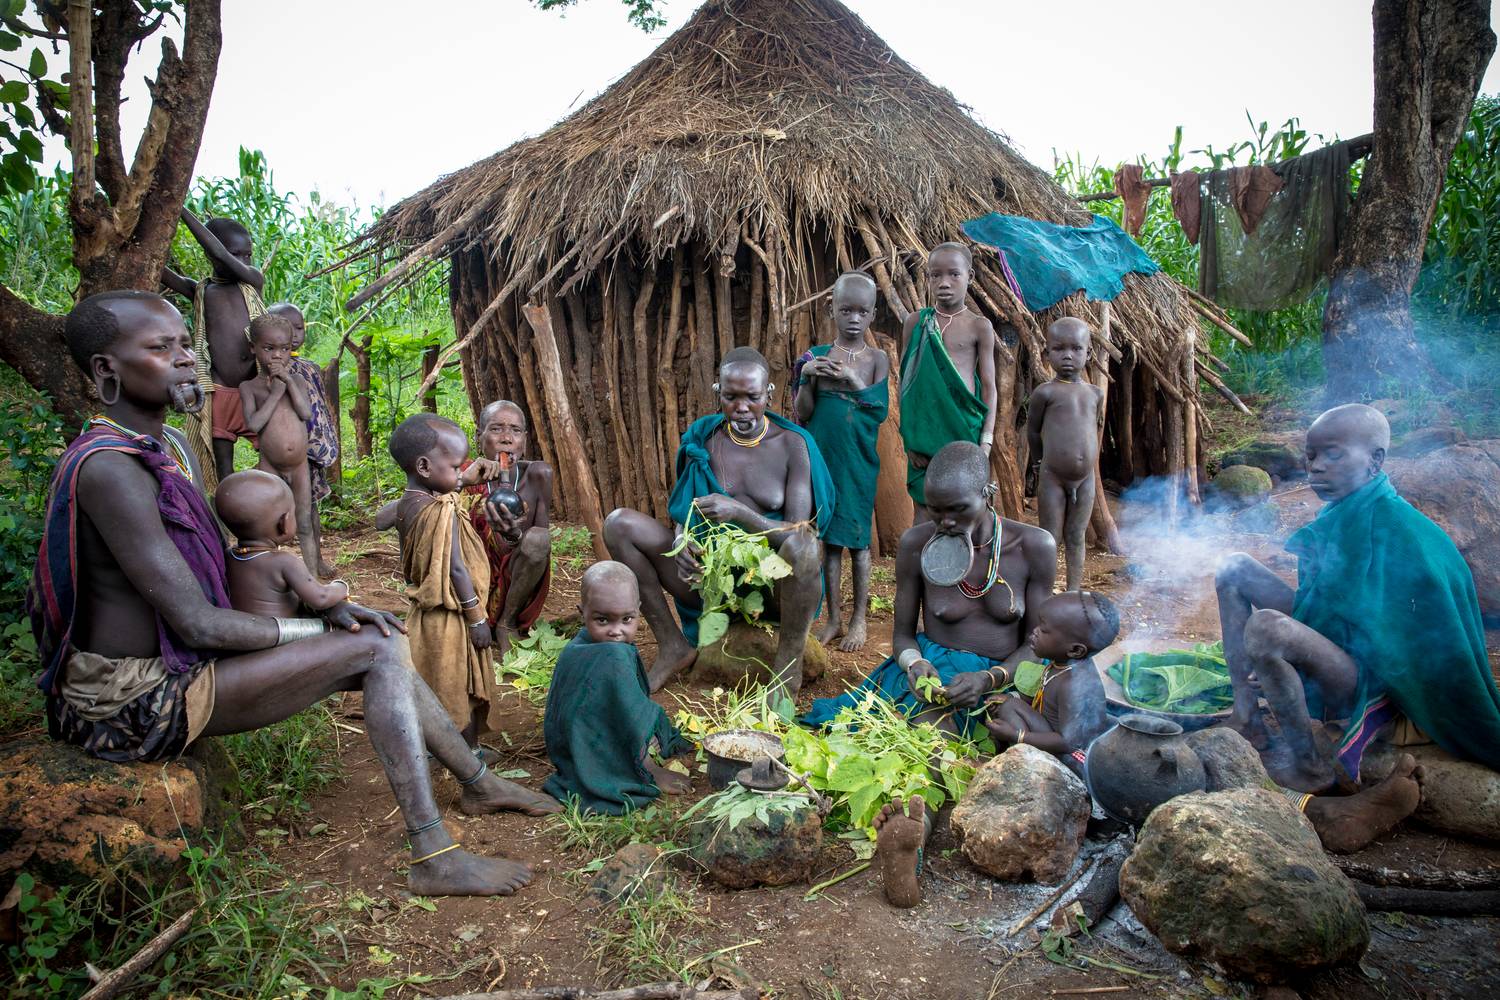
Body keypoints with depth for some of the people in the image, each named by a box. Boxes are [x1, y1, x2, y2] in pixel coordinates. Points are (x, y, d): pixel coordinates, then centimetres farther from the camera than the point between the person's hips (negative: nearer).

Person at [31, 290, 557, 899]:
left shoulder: (173, 447, 8)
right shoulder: (107, 467, -23)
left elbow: (224, 564, 13)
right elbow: (198, 623, -25)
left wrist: (327, 607, -2)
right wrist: (319, 629, -13)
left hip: (177, 668, 9)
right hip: (136, 700, -9)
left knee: (381, 654, 10)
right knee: (379, 648, -17)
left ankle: (480, 785, 27)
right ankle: (435, 858, -15)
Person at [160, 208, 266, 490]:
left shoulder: (254, 282, 3)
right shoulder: (200, 292, 7)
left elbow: (221, 255, -13)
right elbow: (160, 271, -6)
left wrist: (181, 208, -15)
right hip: (219, 393, 1)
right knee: (223, 467, 6)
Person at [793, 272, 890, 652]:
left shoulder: (877, 359, 1)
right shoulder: (816, 358, 2)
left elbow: (881, 410, -8)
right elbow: (801, 414, 0)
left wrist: (852, 378, -17)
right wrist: (806, 378, -15)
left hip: (858, 462, -1)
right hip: (823, 459, 1)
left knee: (857, 539, 4)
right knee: (829, 538, 8)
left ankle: (859, 620, 16)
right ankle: (833, 619, 18)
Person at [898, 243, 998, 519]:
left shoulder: (979, 327, 1)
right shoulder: (916, 322, 4)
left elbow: (989, 387, 1)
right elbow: (906, 381, 5)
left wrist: (986, 441, -6)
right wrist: (909, 435, -2)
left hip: (965, 425, -1)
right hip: (926, 426, 1)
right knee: (925, 507, 4)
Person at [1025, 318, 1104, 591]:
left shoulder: (1096, 393, 6)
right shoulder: (1046, 391, -8)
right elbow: (1032, 430, 3)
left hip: (1086, 478, 4)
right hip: (1052, 478, -4)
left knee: (1076, 538, 12)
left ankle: (1074, 593, 20)